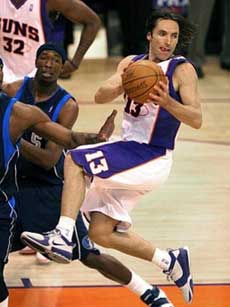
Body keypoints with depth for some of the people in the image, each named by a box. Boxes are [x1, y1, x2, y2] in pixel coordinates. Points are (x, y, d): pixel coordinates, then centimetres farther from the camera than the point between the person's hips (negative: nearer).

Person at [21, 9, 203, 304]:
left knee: (75, 161, -23)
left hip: (151, 160, -8)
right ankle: (171, 262, 22)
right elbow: (100, 96, -4)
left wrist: (166, 101, -34)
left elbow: (196, 119, -17)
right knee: (101, 233, 7)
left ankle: (62, 238, -31)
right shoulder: (131, 63, 9)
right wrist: (121, 86, -26)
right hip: (128, 152, 8)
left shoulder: (182, 69, -8)